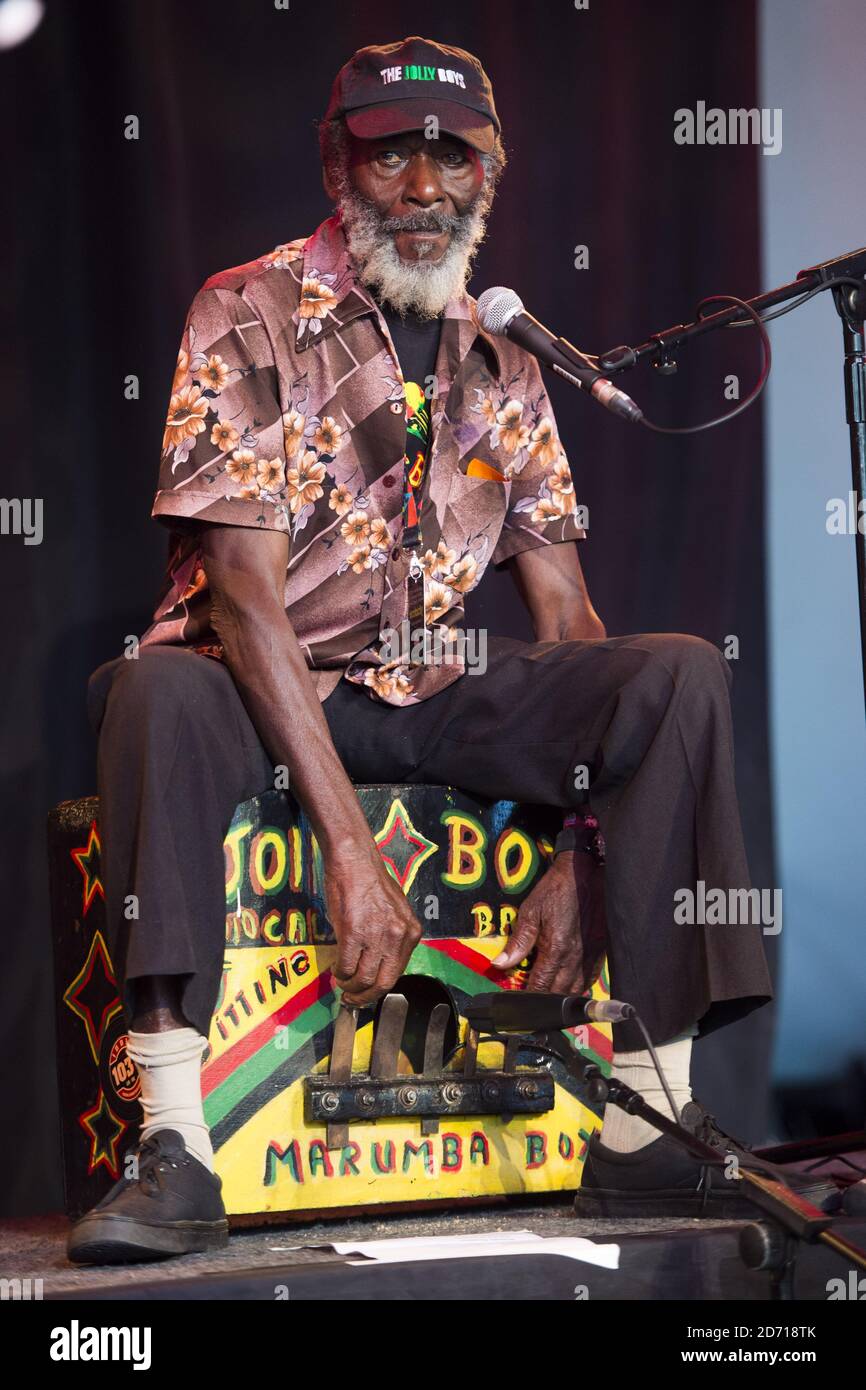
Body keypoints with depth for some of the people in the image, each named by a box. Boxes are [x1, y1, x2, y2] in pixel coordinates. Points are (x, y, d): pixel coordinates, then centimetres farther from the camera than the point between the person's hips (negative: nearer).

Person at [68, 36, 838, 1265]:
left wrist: (587, 848, -11)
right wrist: (348, 846, -27)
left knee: (682, 675, -18)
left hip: (432, 700, 5)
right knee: (158, 692, -38)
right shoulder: (248, 317, -6)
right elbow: (245, 590, -17)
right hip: (264, 698, -4)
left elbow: (567, 622, 6)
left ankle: (645, 1130, -20)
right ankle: (173, 1153, -40)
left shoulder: (503, 367, 11)